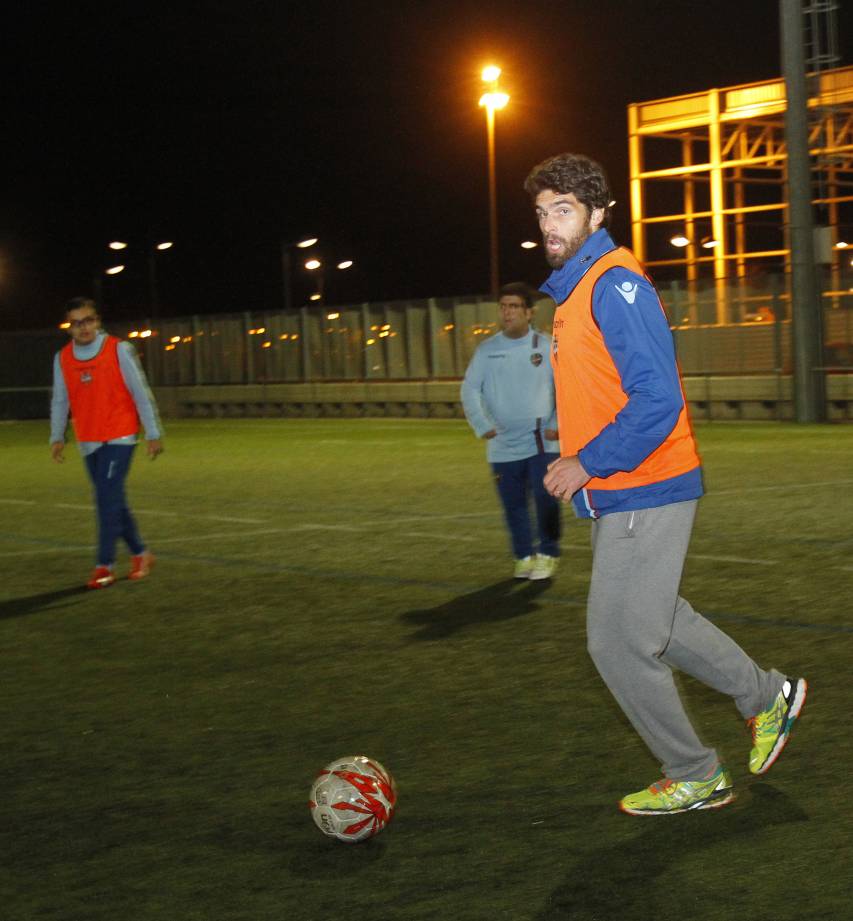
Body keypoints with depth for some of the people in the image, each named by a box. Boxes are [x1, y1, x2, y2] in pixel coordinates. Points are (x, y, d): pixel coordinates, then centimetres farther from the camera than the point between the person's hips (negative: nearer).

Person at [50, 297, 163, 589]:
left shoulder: (118, 350, -8)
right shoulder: (62, 358, 4)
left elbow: (141, 393, -6)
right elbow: (59, 401, 10)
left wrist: (153, 433, -7)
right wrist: (57, 437, 1)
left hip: (119, 437, -5)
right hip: (88, 441, 5)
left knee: (107, 499, -13)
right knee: (112, 500, 10)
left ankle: (105, 565, -9)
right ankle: (140, 554, 25)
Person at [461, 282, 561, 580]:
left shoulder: (546, 346, 0)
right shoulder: (487, 350, 4)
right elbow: (470, 389, 7)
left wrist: (558, 425, -4)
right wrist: (482, 426, -3)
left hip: (541, 442, -2)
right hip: (503, 444, 2)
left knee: (545, 497, -11)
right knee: (513, 504, 4)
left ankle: (548, 555, 5)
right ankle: (523, 557, 19)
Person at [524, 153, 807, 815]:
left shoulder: (615, 285, -17)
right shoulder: (574, 288, 13)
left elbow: (657, 400, -25)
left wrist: (587, 463, -20)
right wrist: (580, 464, 13)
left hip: (642, 497, -10)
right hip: (615, 494, 10)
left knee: (618, 642, -3)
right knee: (653, 623, 21)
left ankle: (695, 777, 14)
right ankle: (768, 697, 37)